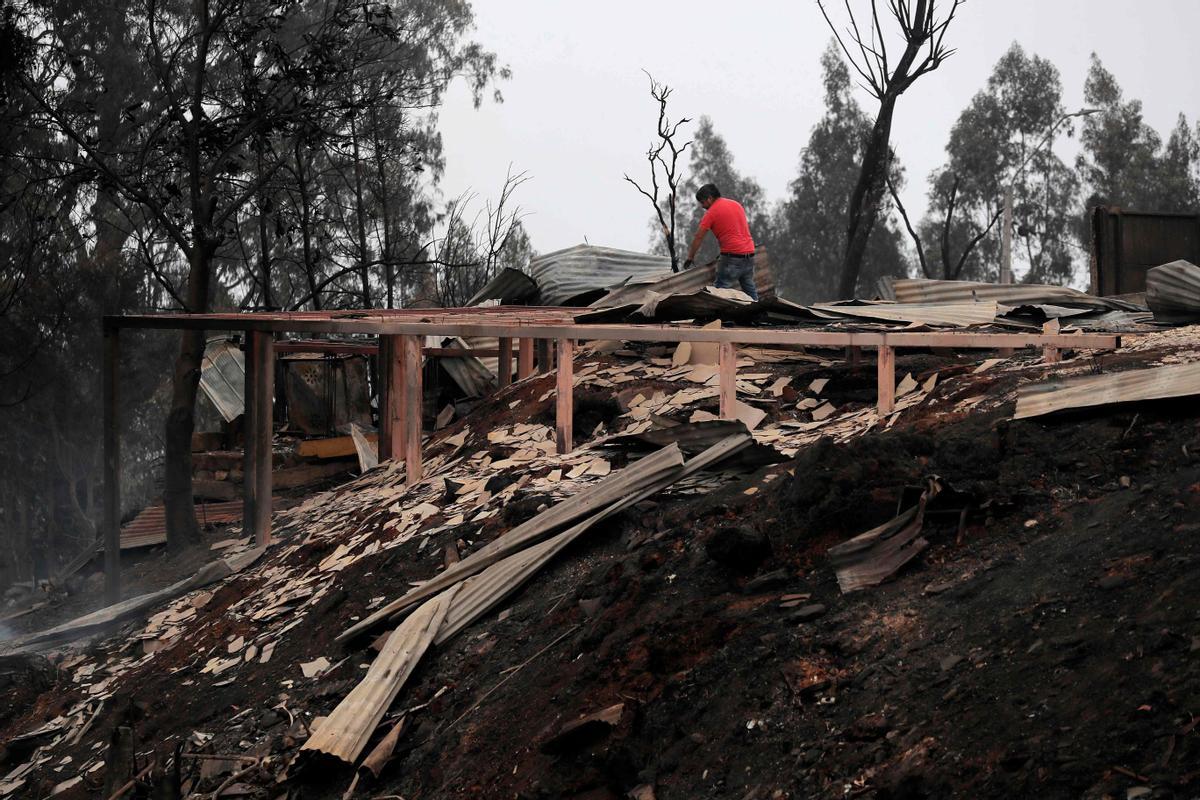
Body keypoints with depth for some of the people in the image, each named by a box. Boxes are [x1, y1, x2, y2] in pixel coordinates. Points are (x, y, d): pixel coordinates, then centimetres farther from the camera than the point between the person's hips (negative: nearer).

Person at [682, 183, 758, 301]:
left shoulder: (711, 212, -4)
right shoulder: (736, 204, 17)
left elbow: (698, 238, -3)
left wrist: (690, 258, 3)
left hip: (732, 255, -7)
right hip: (749, 252, 7)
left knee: (721, 288, -8)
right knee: (749, 288, 13)